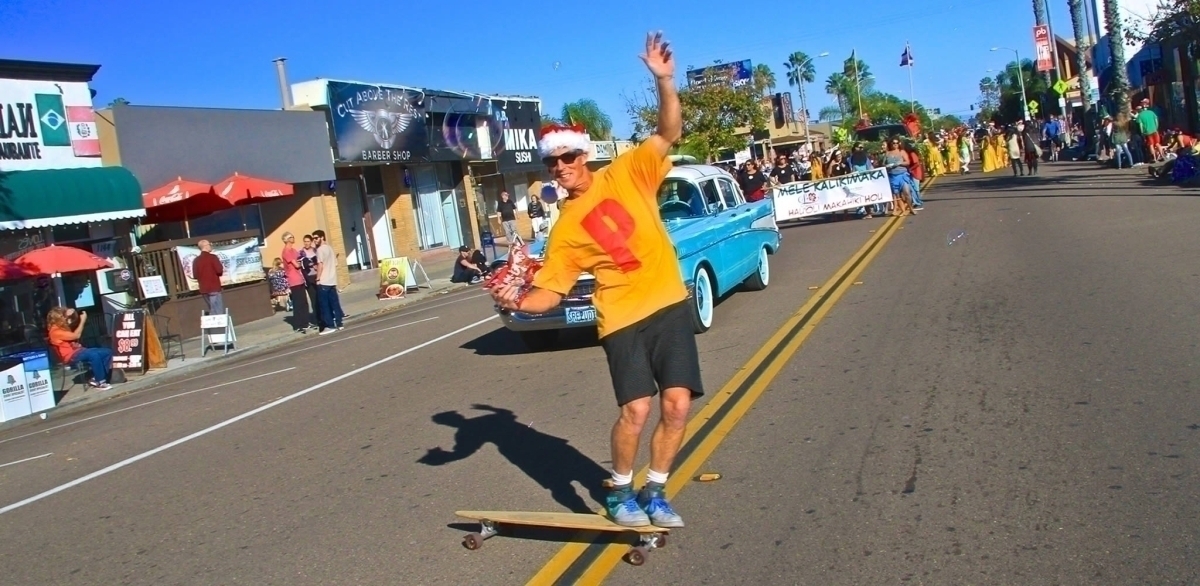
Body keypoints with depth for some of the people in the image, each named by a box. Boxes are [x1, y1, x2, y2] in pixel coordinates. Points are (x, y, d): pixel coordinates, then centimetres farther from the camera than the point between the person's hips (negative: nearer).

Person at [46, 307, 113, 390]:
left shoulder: (62, 327, 17)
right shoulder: (55, 331, -13)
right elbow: (76, 336, -20)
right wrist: (83, 320, -13)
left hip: (78, 350, 10)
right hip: (70, 356, -10)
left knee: (107, 352, -3)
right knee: (94, 355, -37)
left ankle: (96, 379, -6)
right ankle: (99, 382, -26)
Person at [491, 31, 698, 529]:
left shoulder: (626, 175, 3)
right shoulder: (565, 229, 2)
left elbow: (670, 132, -3)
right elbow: (549, 293, 3)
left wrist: (664, 80, -17)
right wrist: (518, 301, -17)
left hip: (671, 306, 1)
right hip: (623, 319, -1)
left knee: (677, 405, -2)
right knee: (636, 409, -13)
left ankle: (653, 494, 18)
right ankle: (620, 493, 13)